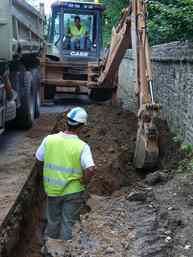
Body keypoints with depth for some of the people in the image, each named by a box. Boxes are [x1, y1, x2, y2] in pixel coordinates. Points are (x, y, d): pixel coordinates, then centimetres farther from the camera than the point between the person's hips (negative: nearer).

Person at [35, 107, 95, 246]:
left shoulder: (49, 140, -11)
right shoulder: (82, 146, -20)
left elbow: (39, 159, 3)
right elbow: (90, 170, -30)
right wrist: (83, 182, -11)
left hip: (52, 189, 4)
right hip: (73, 191, -4)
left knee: (53, 222, 25)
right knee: (68, 224, 15)